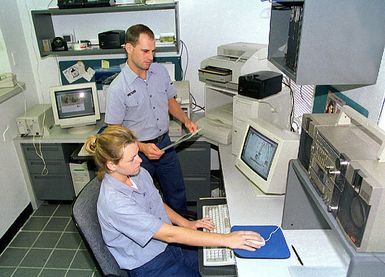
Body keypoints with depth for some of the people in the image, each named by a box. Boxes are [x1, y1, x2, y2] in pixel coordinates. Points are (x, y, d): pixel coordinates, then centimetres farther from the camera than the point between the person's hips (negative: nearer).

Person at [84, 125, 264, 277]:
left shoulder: (139, 173, -7)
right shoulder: (113, 202, -30)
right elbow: (169, 234, -32)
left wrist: (186, 224, -3)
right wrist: (226, 240, -32)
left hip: (168, 244, 6)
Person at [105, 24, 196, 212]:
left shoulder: (160, 71, -4)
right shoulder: (118, 88, -20)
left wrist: (186, 121, -5)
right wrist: (142, 147, -26)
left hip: (164, 143, 5)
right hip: (139, 151, -5)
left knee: (177, 193, 21)